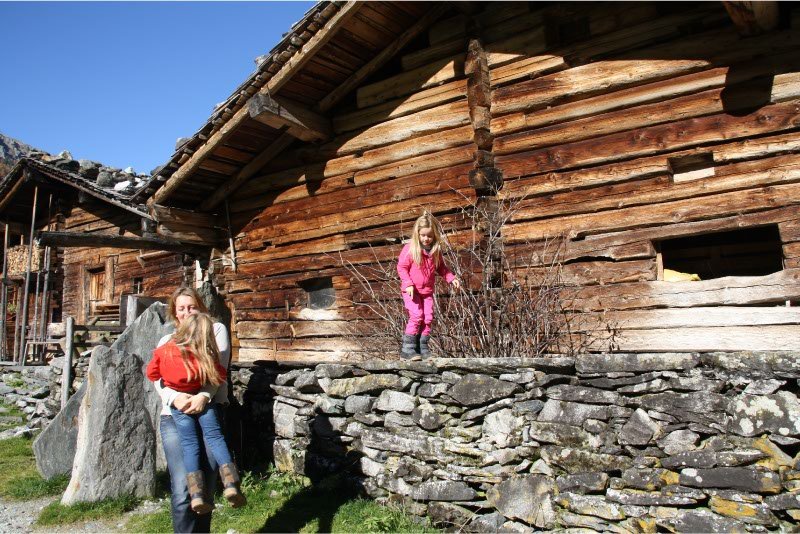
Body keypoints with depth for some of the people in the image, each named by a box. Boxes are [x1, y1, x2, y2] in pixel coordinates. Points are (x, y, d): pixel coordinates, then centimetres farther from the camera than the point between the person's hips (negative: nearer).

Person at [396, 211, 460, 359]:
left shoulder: (436, 250, 1)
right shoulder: (410, 249, -13)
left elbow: (441, 267, 15)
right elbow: (401, 267, -9)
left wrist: (451, 278, 1)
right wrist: (408, 284, -20)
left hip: (427, 291, 5)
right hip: (412, 290, -5)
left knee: (428, 318, 1)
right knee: (416, 316, -15)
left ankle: (422, 347, 12)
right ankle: (407, 348, -8)